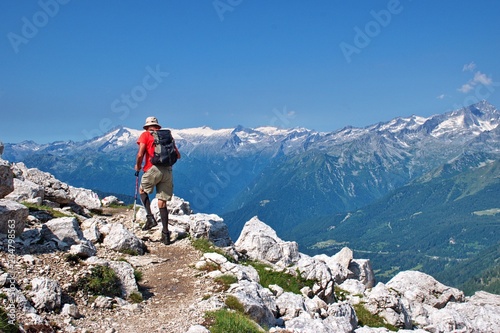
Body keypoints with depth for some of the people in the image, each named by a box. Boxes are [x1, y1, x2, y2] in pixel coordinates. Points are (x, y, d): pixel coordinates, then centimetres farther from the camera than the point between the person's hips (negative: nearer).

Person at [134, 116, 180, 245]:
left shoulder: (145, 135, 6)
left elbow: (140, 154, -7)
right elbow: (177, 155, 14)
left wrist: (138, 166, 11)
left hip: (153, 169, -3)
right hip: (168, 170, 3)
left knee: (142, 190, 24)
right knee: (162, 203, 8)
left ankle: (150, 217, 3)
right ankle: (165, 233, 5)